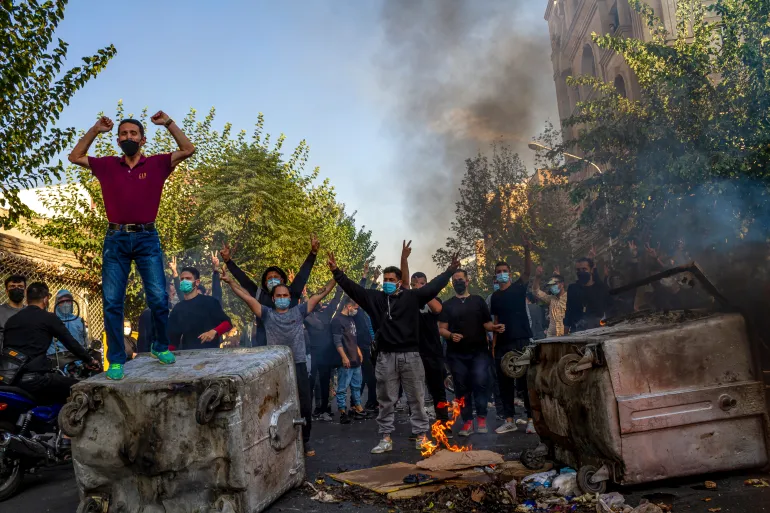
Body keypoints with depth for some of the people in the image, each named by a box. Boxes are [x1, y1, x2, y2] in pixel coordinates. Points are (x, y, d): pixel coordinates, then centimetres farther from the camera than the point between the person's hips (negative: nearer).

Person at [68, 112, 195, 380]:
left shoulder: (157, 164, 5)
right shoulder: (107, 165, 11)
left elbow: (188, 150, -1)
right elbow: (75, 157, 17)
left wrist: (168, 123, -3)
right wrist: (95, 130, 10)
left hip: (146, 238, -1)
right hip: (115, 239, 2)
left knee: (158, 298, -6)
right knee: (112, 302, 0)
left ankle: (161, 347, 16)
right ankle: (116, 360, 8)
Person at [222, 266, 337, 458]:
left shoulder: (299, 312, 8)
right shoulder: (267, 314, 7)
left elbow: (320, 294, 6)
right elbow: (247, 297, 2)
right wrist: (230, 282, -4)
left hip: (298, 365, 1)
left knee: (304, 408, 5)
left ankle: (304, 442, 23)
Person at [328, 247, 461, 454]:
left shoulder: (412, 297, 0)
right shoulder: (375, 298, 4)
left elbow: (434, 286, -2)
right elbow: (352, 288, 1)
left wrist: (450, 270, -7)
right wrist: (336, 272, -8)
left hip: (410, 355, -1)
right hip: (386, 357, 1)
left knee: (416, 398, 9)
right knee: (386, 400, 9)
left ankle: (421, 435, 19)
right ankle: (386, 438, 18)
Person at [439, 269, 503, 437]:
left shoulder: (478, 300, 10)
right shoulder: (448, 305, 9)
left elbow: (487, 323, 11)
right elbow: (442, 329, 3)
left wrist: (495, 328, -11)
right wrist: (451, 335, -17)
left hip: (479, 351, -1)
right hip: (456, 354, 1)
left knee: (480, 383, -15)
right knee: (462, 388, 3)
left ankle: (481, 418, 0)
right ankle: (467, 422, 11)